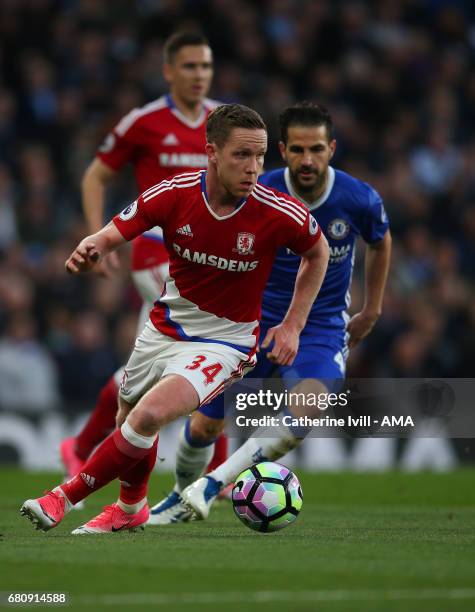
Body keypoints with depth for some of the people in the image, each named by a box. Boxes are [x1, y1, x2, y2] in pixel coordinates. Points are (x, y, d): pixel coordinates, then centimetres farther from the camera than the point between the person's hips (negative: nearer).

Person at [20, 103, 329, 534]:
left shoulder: (280, 214, -20)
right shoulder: (173, 194, -17)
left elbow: (318, 252, 1)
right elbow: (111, 236, -13)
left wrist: (293, 326, -3)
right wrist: (90, 251, -38)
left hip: (223, 341, -4)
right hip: (164, 330, 4)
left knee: (149, 417, -26)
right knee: (128, 420, 22)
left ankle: (65, 498, -10)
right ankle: (131, 508, 53)